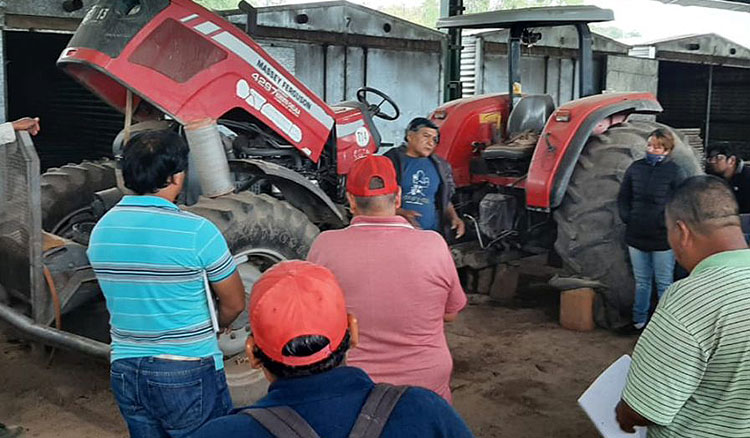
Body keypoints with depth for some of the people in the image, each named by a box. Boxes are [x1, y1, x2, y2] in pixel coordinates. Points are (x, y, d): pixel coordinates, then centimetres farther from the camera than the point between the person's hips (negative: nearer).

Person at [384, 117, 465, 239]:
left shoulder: (440, 166, 14)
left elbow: (445, 201, 23)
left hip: (431, 233, 4)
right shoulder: (391, 161, 0)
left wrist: (454, 217, 3)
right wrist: (400, 213, -20)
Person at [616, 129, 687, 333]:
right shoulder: (635, 167, 4)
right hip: (636, 236, 4)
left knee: (664, 283, 7)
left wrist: (667, 223, -12)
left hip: (662, 238, -4)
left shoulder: (675, 172, -8)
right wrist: (627, 217, 3)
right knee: (641, 282, 16)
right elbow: (623, 197, 13)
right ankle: (639, 321, 26)